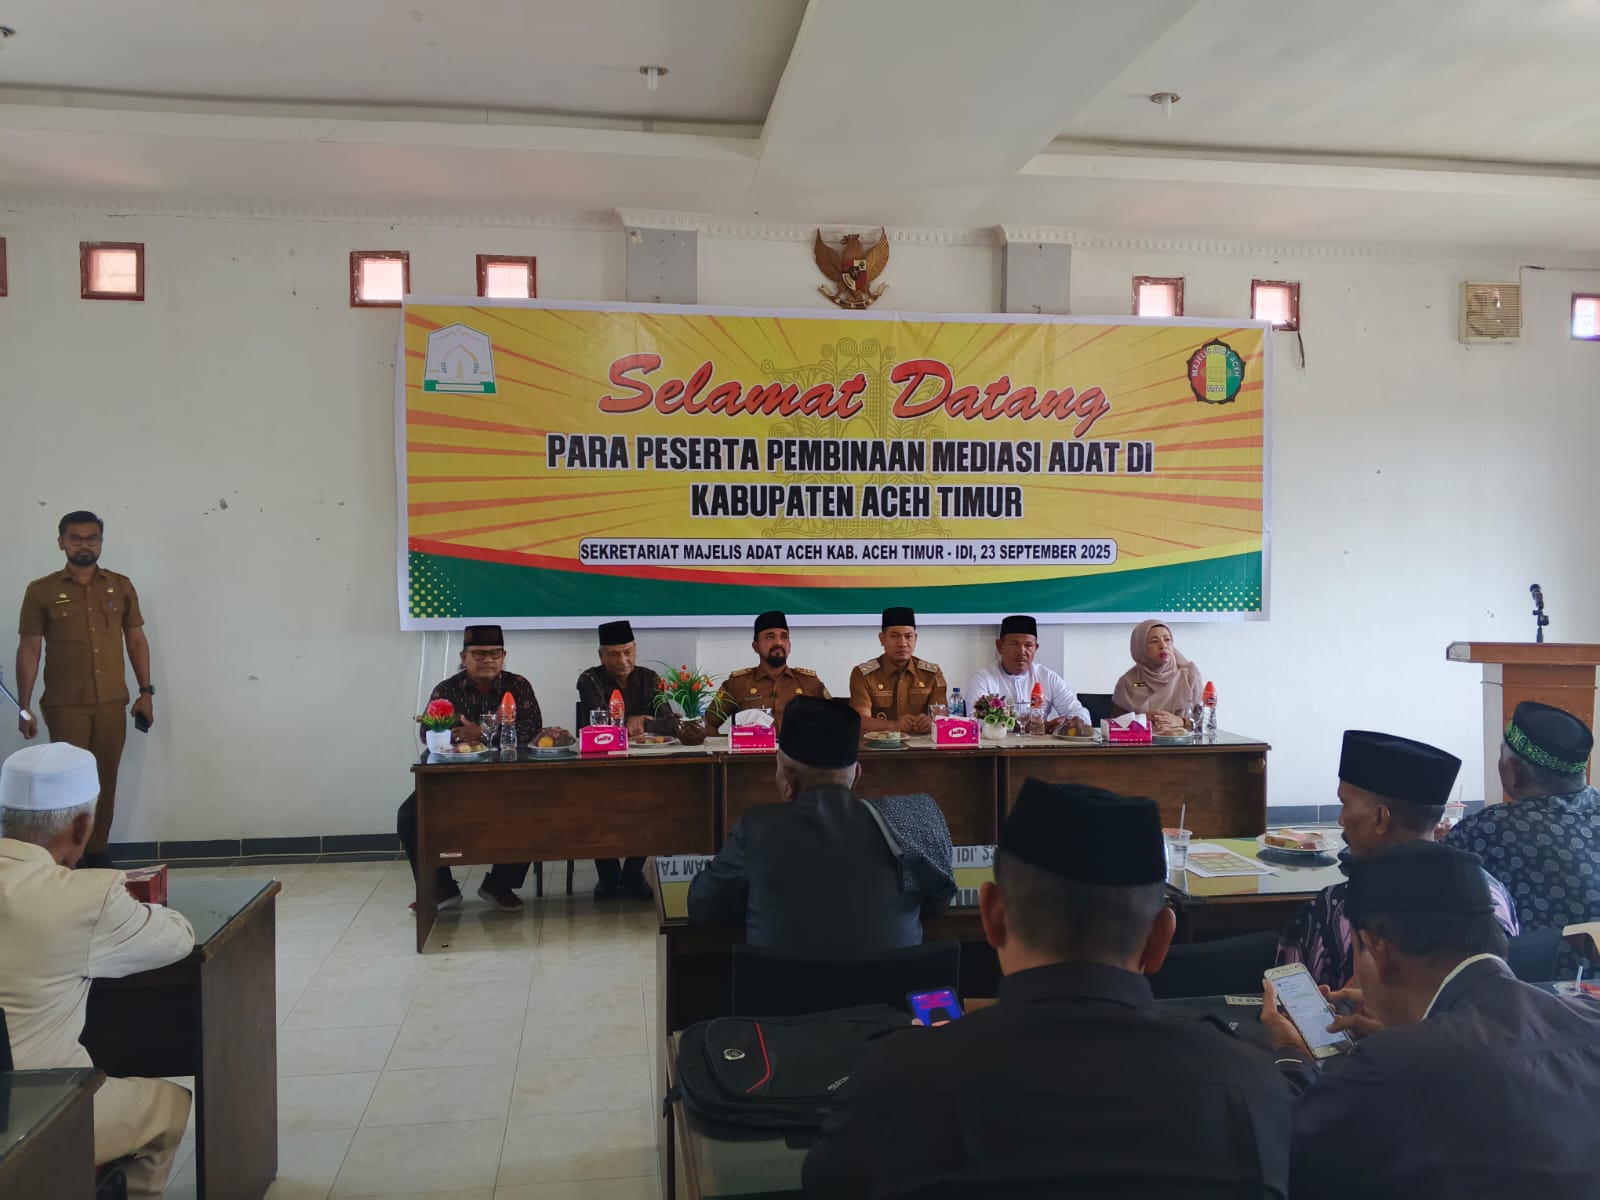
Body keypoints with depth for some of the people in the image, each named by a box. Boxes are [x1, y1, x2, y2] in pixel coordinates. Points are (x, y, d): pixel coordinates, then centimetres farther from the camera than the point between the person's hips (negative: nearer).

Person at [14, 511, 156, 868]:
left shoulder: (121, 586, 6)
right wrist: (24, 707, -4)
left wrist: (146, 691, 5)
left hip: (112, 704, 2)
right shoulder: (41, 591, -1)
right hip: (65, 706, -2)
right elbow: (29, 650, -1)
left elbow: (136, 640, 10)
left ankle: (97, 852, 18)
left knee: (105, 781, 7)